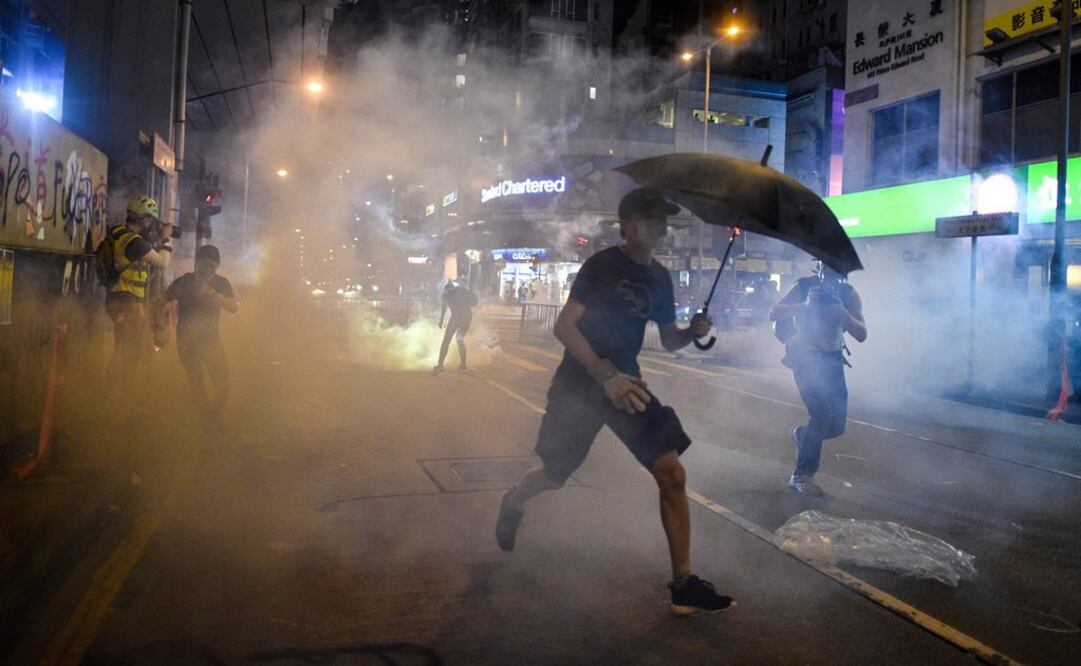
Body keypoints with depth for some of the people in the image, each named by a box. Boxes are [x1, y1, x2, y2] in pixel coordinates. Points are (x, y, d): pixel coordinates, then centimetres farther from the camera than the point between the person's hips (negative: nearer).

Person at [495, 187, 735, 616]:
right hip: (579, 385, -5)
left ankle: (683, 585, -2)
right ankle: (513, 502, 46)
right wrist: (606, 376, -29)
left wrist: (694, 331, -10)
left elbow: (668, 342, 14)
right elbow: (564, 327, -19)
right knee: (554, 475, 9)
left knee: (672, 473, -10)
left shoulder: (658, 277, 8)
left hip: (626, 384, 5)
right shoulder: (602, 265, -11)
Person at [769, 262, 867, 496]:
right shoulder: (805, 286, -5)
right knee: (821, 414, -18)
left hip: (832, 360, 4)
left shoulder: (848, 293, 2)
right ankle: (801, 476, -6)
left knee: (837, 425, 3)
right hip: (805, 357, -4)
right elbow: (774, 314, -11)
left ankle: (802, 434, 35)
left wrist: (842, 312, -24)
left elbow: (862, 334, -6)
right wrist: (804, 306, -24)